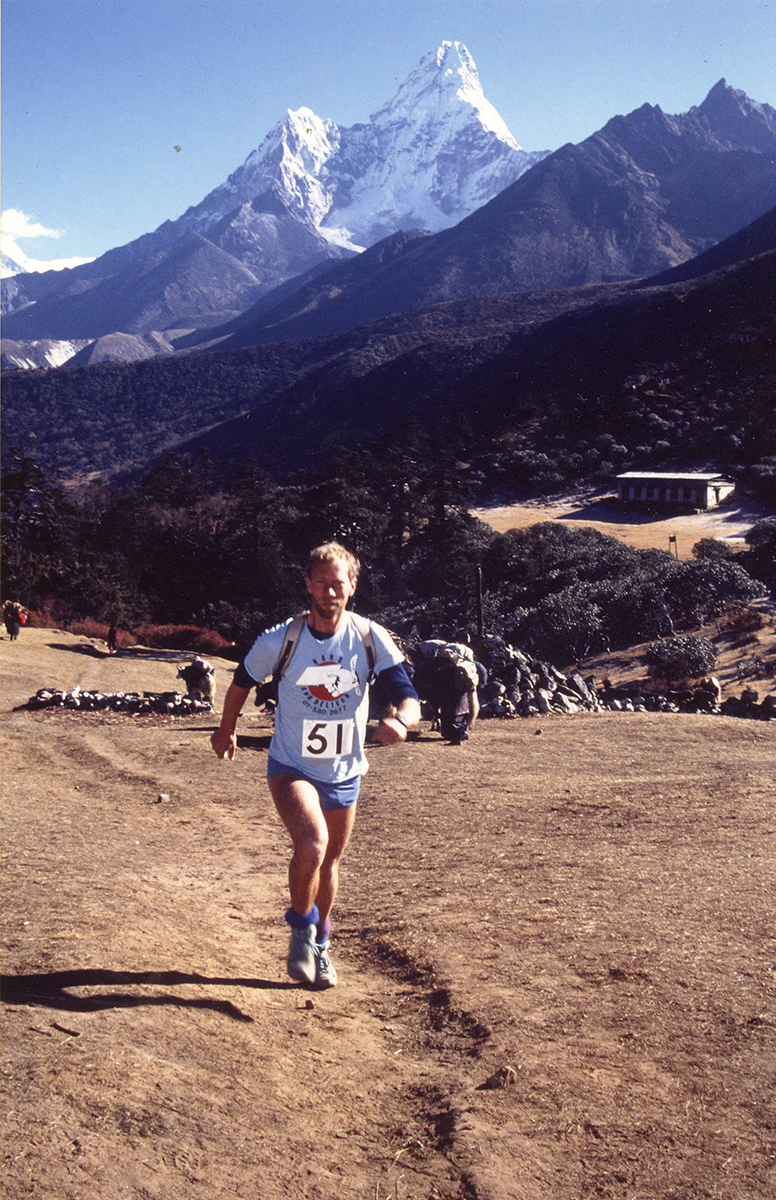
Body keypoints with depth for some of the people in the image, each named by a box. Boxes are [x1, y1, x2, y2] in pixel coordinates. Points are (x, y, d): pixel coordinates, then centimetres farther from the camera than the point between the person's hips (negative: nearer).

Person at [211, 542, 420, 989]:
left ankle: (319, 946, 41)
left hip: (345, 772, 3)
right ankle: (301, 928, 0)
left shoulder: (373, 639, -12)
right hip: (291, 767, -3)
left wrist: (401, 720, -39)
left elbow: (409, 698, -15)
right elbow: (242, 682, 5)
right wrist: (227, 729, 19)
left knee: (330, 861, 17)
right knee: (312, 844, -27)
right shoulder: (279, 640, -15)